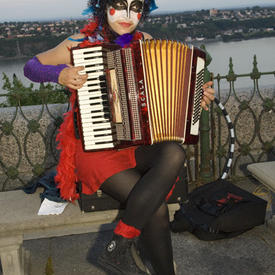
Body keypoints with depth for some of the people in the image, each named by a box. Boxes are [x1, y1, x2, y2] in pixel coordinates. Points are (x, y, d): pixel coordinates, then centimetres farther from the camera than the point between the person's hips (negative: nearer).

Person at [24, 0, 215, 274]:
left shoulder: (146, 43, 8)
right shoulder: (81, 43, -3)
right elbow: (31, 67, 5)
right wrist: (59, 74, -17)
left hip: (140, 143, 4)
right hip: (95, 146, -4)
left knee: (174, 154, -31)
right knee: (157, 206, -25)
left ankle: (118, 244, -23)